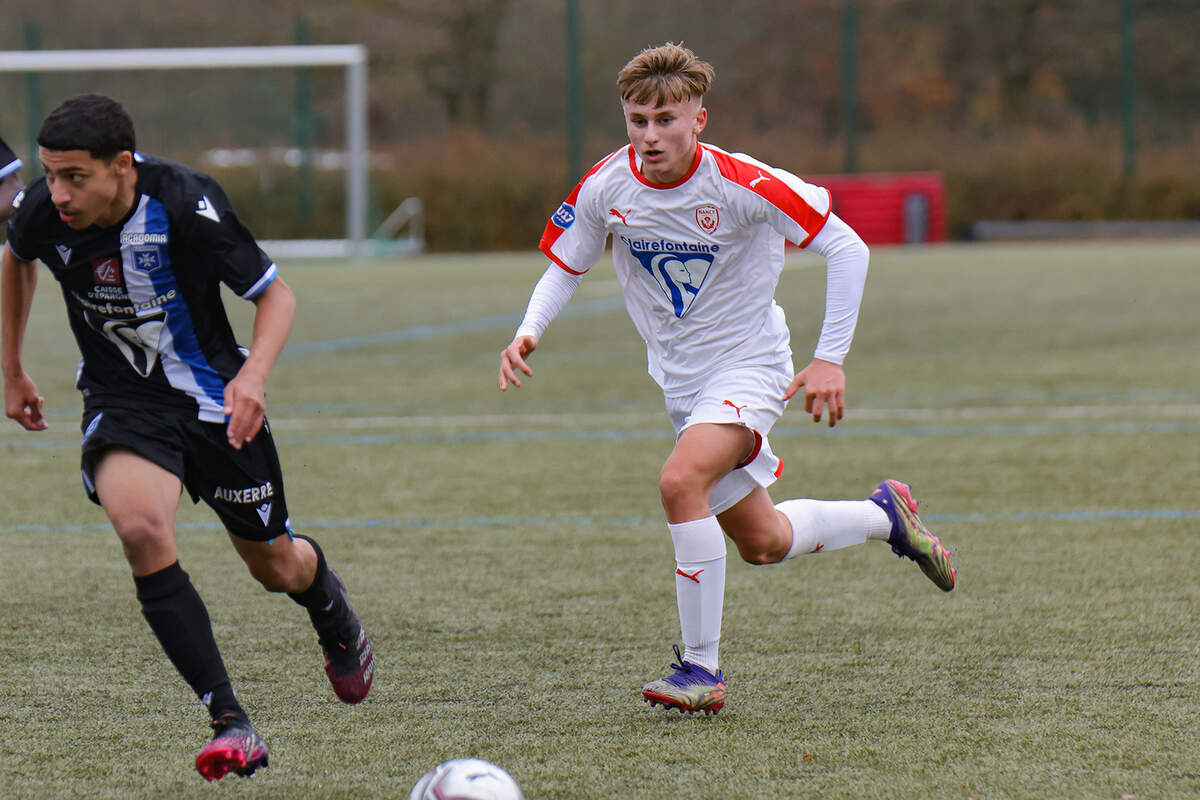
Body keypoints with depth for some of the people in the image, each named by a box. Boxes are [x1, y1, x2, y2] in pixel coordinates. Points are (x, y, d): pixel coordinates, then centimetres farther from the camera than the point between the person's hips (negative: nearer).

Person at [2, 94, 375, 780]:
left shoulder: (185, 204, -26)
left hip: (212, 397, -1)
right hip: (121, 404, 1)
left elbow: (276, 294, -14)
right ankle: (231, 725, -24)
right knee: (141, 529, -29)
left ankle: (333, 611, 54)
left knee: (275, 566, 13)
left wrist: (254, 375, -32)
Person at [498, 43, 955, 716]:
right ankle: (885, 515, 43)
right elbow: (565, 267, 6)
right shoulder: (608, 187, -11)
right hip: (680, 378, 6)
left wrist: (830, 358, -20)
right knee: (763, 543, 14)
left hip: (749, 365, -6)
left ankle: (702, 670, -21)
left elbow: (846, 248, -17)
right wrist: (528, 333, -13)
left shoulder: (742, 184, -23)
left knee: (681, 481, -31)